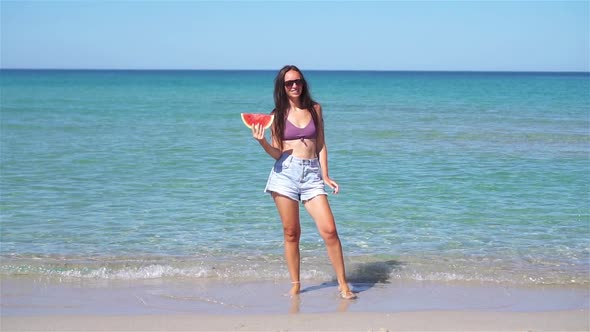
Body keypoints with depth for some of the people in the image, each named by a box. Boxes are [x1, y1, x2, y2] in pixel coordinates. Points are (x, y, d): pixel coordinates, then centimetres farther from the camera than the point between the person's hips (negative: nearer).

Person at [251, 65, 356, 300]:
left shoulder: (314, 109, 10)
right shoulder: (278, 115, 6)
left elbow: (321, 145, 12)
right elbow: (276, 153, 3)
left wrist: (325, 176, 5)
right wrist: (262, 142, -16)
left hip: (312, 174, 1)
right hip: (286, 173, -1)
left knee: (329, 230, -8)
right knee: (291, 233, 3)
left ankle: (343, 285, -2)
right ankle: (295, 285, 14)